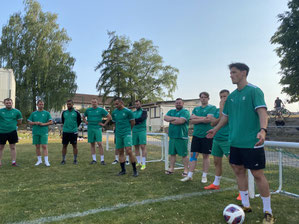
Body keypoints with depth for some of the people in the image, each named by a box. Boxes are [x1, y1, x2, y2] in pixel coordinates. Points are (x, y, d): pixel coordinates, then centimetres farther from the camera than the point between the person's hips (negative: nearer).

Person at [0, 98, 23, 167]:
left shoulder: (16, 112, 2)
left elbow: (19, 122, 9)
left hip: (12, 132, 0)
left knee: (13, 147, 5)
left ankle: (13, 162, 11)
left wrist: (12, 124, 3)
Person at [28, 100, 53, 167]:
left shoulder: (46, 113, 6)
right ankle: (39, 160, 21)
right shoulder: (33, 113, 12)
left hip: (44, 132, -3)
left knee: (44, 146, -7)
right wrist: (35, 123, -7)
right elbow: (29, 122, 12)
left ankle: (46, 161, -5)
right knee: (37, 146, 8)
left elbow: (51, 122, 2)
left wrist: (43, 124, -11)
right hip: (35, 132, 3)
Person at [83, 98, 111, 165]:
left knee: (99, 143, -10)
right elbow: (83, 117, 26)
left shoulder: (101, 110, -1)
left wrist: (104, 124, -4)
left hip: (98, 128, -4)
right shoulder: (88, 110, 10)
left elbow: (109, 117, 0)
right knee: (92, 144, 7)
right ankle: (94, 159, 15)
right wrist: (86, 122, 10)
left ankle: (102, 160, -4)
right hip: (90, 129, 4)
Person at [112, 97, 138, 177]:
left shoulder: (128, 111, -7)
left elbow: (133, 122, 2)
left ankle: (135, 170, 0)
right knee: (120, 152, 8)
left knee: (129, 151, -13)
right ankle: (123, 170, 20)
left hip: (127, 134, -5)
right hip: (118, 134, 5)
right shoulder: (114, 112, 7)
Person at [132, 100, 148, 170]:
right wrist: (137, 122, -10)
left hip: (142, 131, -5)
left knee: (142, 146, -10)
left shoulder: (144, 112, 3)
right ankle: (139, 162, 18)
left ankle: (143, 164, -7)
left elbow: (142, 118, -15)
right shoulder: (133, 113, 17)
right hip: (134, 131, 5)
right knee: (136, 147, 6)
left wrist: (134, 120, -6)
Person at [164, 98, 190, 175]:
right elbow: (165, 117, 1)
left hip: (182, 137, -6)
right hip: (172, 136, 6)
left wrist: (171, 120, -5)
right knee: (172, 153, 12)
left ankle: (185, 170, 12)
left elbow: (180, 121, -19)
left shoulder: (185, 112, -4)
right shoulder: (171, 111, 17)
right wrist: (175, 118, -13)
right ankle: (171, 169, 22)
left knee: (184, 154, 2)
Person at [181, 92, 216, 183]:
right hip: (196, 135, 4)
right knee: (193, 155, 3)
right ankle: (189, 175, 9)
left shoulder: (212, 108, 0)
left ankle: (204, 176, 17)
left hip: (206, 135, -4)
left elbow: (208, 119, -15)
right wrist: (203, 119, -13)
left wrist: (196, 117, -6)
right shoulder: (196, 109, 14)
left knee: (205, 156, 5)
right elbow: (192, 121, 1)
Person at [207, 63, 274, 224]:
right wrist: (216, 129, 25)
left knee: (258, 174, 0)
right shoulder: (232, 96, 13)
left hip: (252, 142, -7)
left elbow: (262, 111, -19)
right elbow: (226, 116, 22)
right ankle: (245, 205, 30)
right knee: (239, 171, 12)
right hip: (235, 142, 7)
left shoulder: (254, 91, -8)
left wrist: (263, 129, -34)